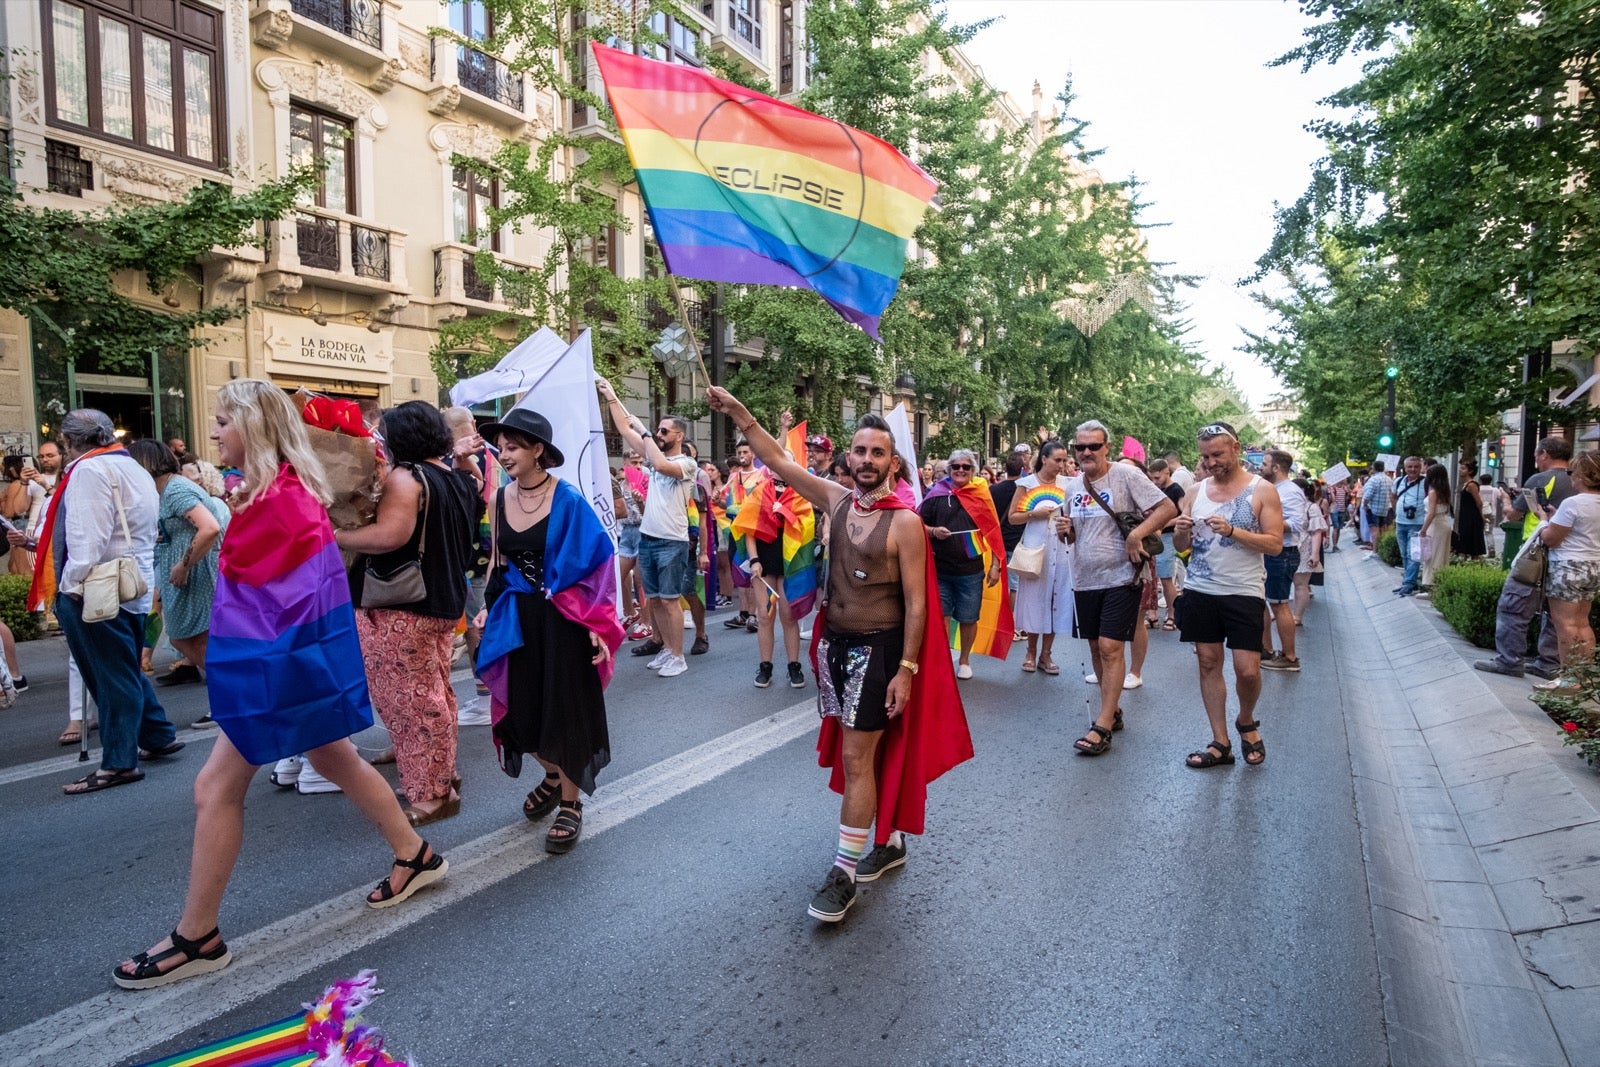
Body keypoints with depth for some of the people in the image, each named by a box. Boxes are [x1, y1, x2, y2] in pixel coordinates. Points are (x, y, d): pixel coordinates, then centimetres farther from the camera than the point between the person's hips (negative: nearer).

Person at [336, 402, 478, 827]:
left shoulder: (405, 477, -16)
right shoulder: (459, 479, 10)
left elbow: (390, 534, -29)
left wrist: (334, 537, -19)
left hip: (403, 608, -9)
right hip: (445, 602, 9)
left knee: (410, 698, -1)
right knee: (435, 692, 20)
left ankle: (431, 793, 7)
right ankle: (441, 772, 33)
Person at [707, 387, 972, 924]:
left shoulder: (905, 522, -13)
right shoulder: (837, 500, 2)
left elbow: (916, 603, -12)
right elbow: (779, 461, 1)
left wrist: (906, 669, -15)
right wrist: (738, 412, -7)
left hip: (878, 649, -5)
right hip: (834, 642, 6)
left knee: (856, 758, -2)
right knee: (870, 752, 17)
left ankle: (844, 873, 8)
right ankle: (890, 843, 34)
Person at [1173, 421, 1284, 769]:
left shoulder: (1262, 490, -3)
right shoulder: (1195, 491, 8)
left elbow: (1275, 544, -10)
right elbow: (1181, 545, 11)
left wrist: (1232, 531, -22)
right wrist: (1182, 531, -12)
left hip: (1244, 593, -3)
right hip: (1200, 592, 4)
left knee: (1248, 671, -5)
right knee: (1208, 663, 5)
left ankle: (1246, 723, 26)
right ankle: (1220, 743, 15)